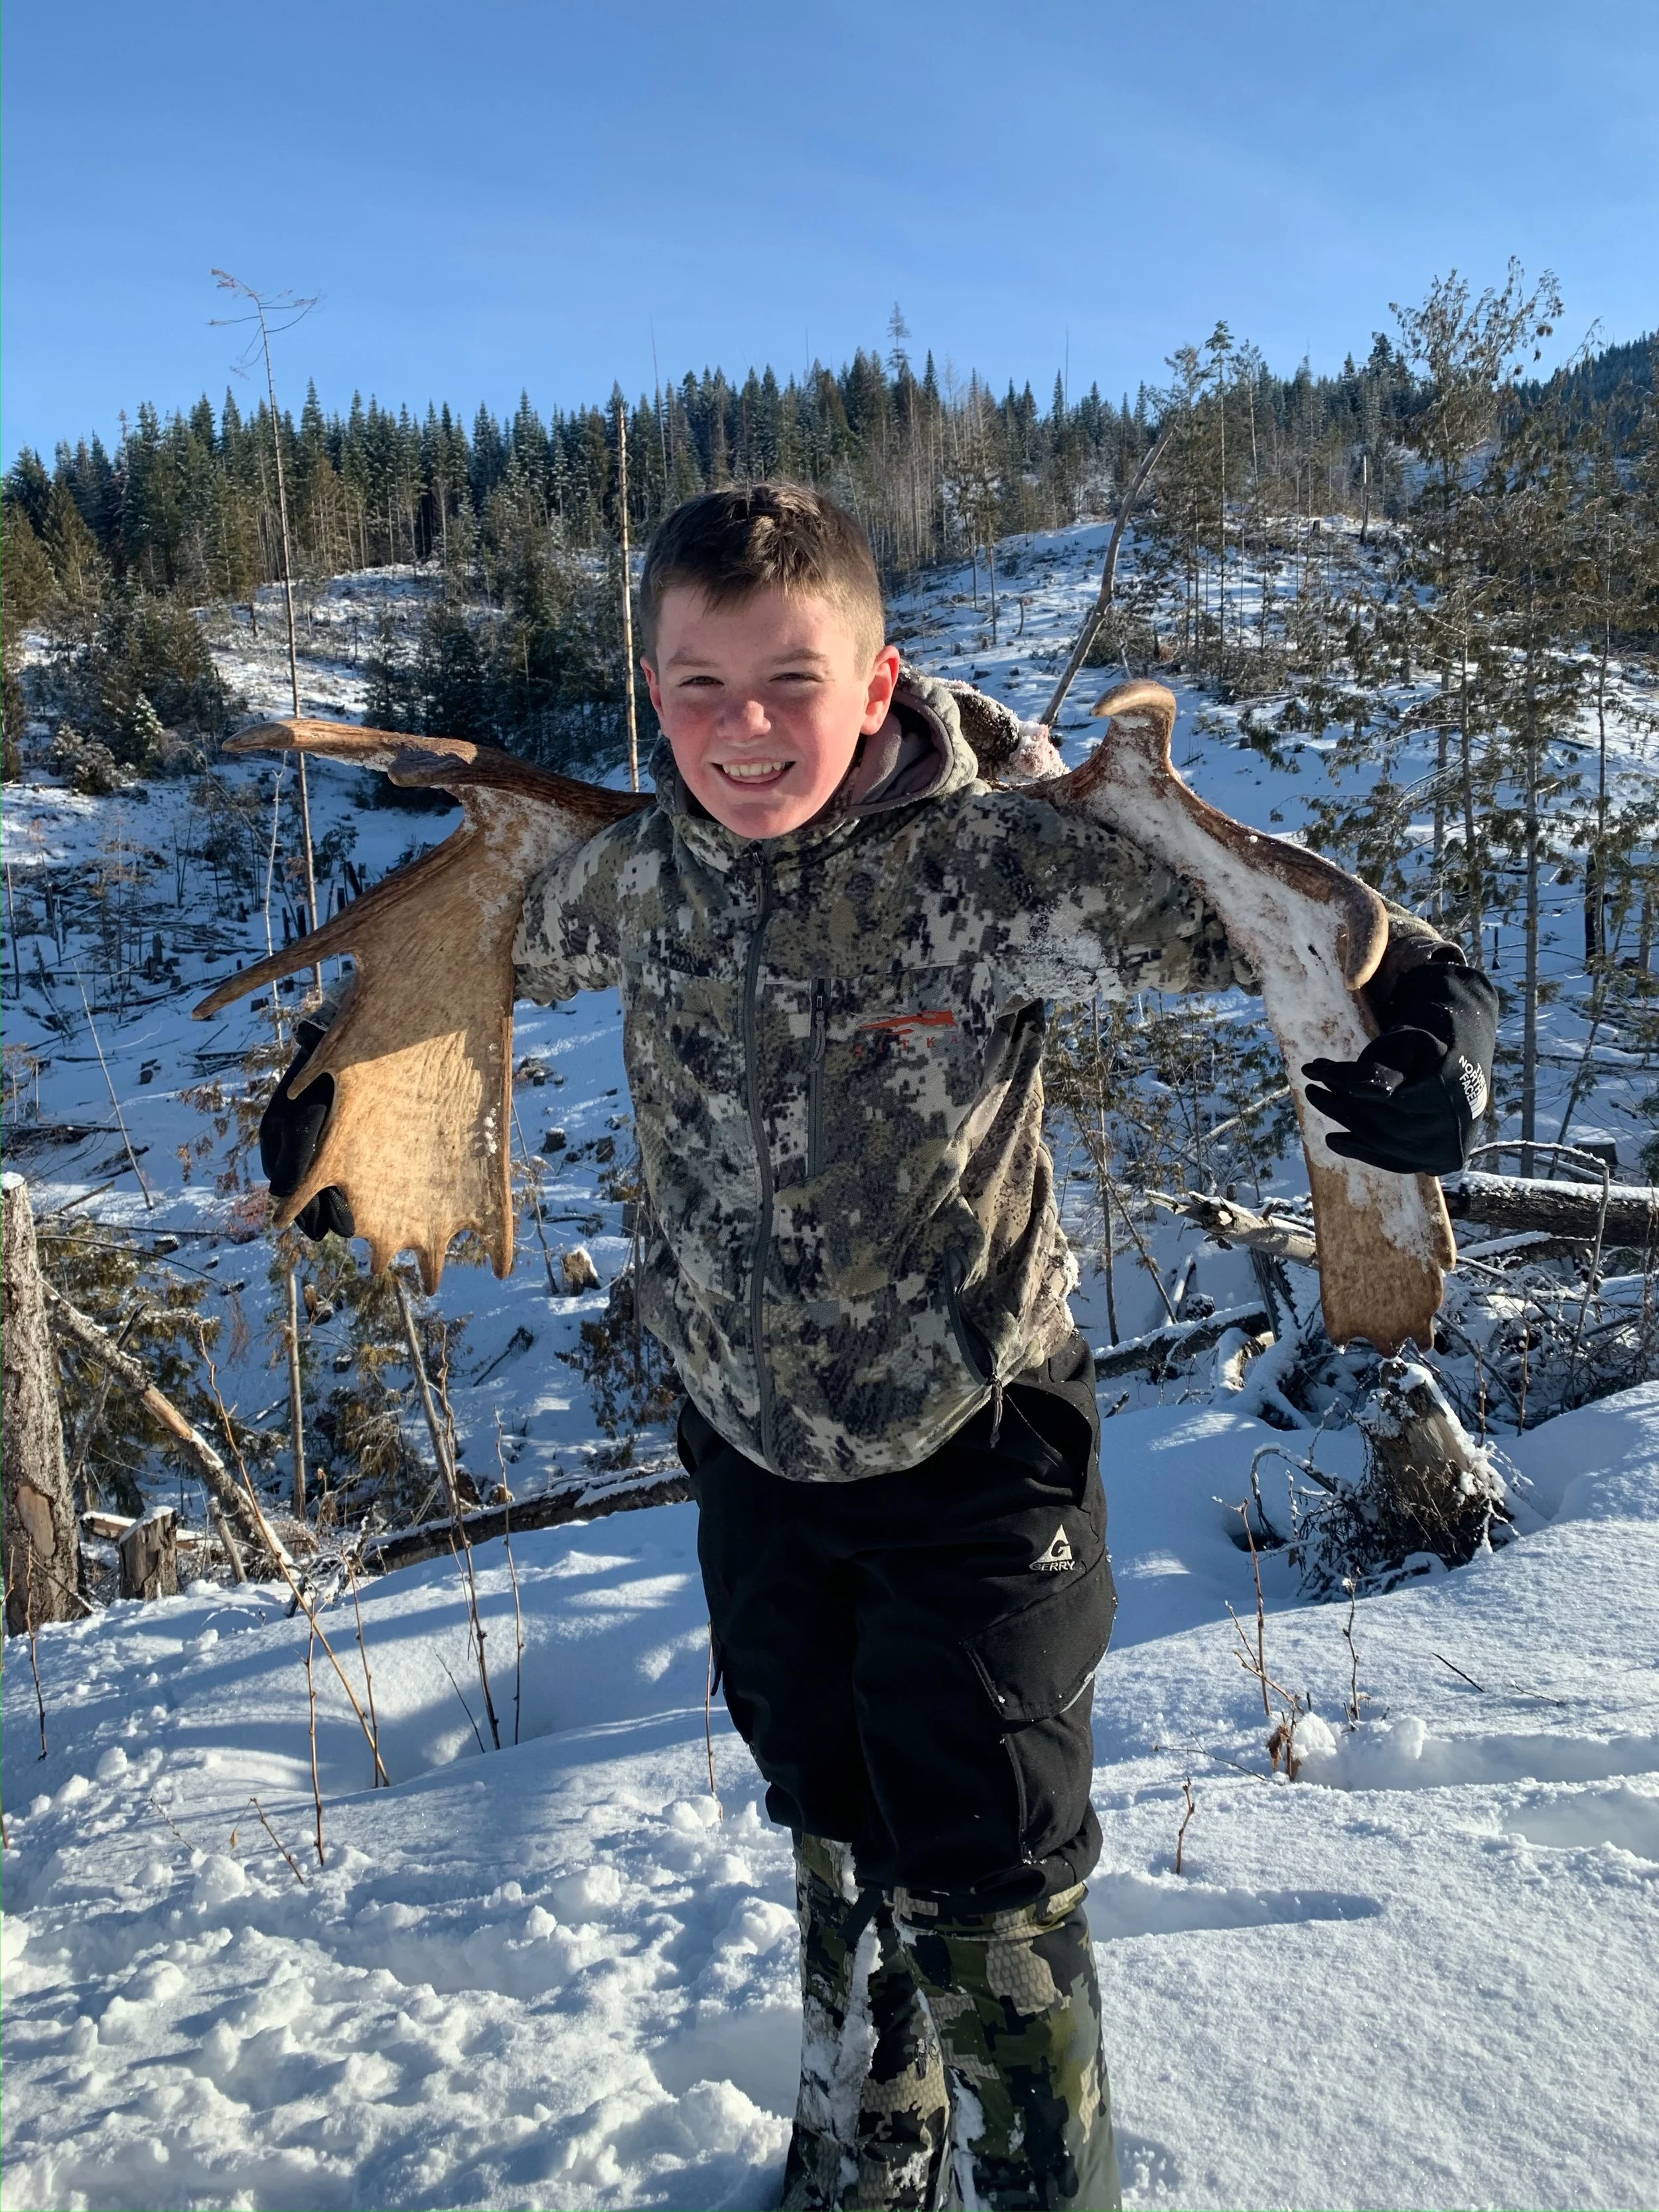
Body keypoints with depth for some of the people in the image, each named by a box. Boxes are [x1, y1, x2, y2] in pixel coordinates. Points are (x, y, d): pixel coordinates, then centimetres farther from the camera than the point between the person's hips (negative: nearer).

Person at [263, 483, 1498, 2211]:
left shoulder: (985, 865, -23)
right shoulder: (639, 873, -8)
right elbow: (486, 952, 12)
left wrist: (1426, 1010, -39)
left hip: (968, 1468, -5)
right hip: (756, 1457, 5)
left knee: (984, 1900, 7)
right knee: (834, 1837, 25)